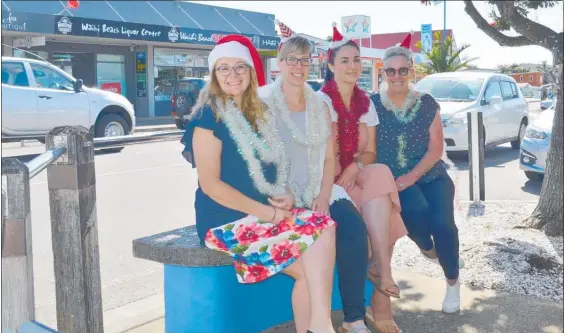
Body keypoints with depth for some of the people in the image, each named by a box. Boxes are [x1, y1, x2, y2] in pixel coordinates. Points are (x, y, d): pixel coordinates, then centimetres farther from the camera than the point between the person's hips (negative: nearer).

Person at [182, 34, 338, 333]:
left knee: (324, 227, -19)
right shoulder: (209, 117, -7)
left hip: (264, 214, 7)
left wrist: (286, 196, 0)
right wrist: (267, 212, -17)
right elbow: (209, 184, -14)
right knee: (316, 244, -22)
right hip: (226, 220, -7)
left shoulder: (256, 113, 15)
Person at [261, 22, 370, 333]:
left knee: (354, 228, -23)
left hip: (319, 191, 4)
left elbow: (330, 158, 10)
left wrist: (324, 195, -7)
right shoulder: (264, 102, -1)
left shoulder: (320, 104, 14)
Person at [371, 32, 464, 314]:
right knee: (415, 209, -31)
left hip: (430, 175, 1)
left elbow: (436, 149, -1)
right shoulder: (372, 105, -2)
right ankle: (428, 250, 7)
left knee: (442, 222, -23)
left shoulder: (427, 104, 2)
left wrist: (412, 176, -15)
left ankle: (452, 282, 5)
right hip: (392, 179, -1)